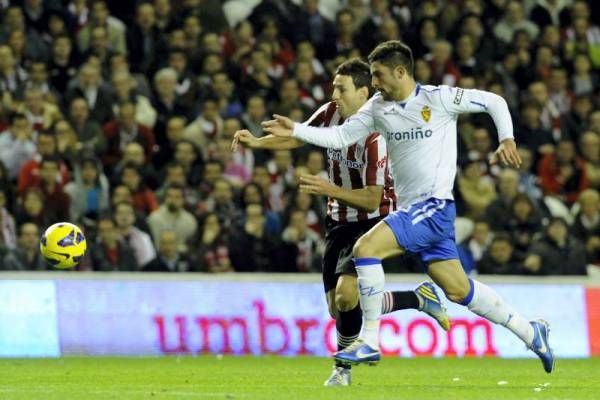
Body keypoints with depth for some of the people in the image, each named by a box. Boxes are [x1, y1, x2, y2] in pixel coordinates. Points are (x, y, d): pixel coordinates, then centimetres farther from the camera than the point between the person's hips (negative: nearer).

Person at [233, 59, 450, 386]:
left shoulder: (374, 137, -24)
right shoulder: (331, 113, -4)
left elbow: (372, 199, -25)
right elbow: (297, 137, 11)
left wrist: (329, 189, -35)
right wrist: (256, 142, -5)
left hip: (372, 221, -8)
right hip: (339, 221, 8)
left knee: (346, 295, -22)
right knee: (338, 309, 4)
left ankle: (343, 367, 1)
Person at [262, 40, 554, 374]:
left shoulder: (439, 98, -7)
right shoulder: (378, 108, 11)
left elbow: (494, 102, 2)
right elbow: (340, 137, 8)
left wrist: (507, 139, -9)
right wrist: (295, 130, -2)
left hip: (434, 205, -7)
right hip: (410, 208, 7)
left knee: (366, 248, -20)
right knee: (458, 290, 10)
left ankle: (369, 342, -14)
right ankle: (530, 332, 24)